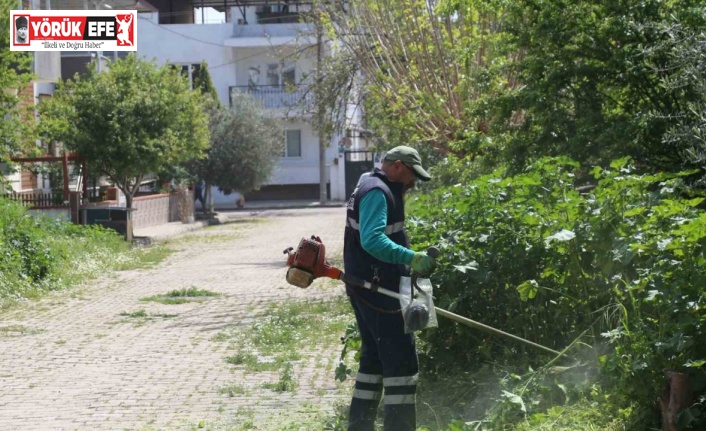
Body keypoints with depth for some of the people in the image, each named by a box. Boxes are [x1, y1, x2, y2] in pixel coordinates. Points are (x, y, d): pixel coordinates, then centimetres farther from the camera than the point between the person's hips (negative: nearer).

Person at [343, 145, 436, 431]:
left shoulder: (374, 190, 19)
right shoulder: (377, 192, -14)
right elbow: (372, 240, -29)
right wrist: (412, 258, -35)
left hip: (365, 291, 11)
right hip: (378, 291, -11)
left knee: (374, 359, 16)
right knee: (401, 363, -9)